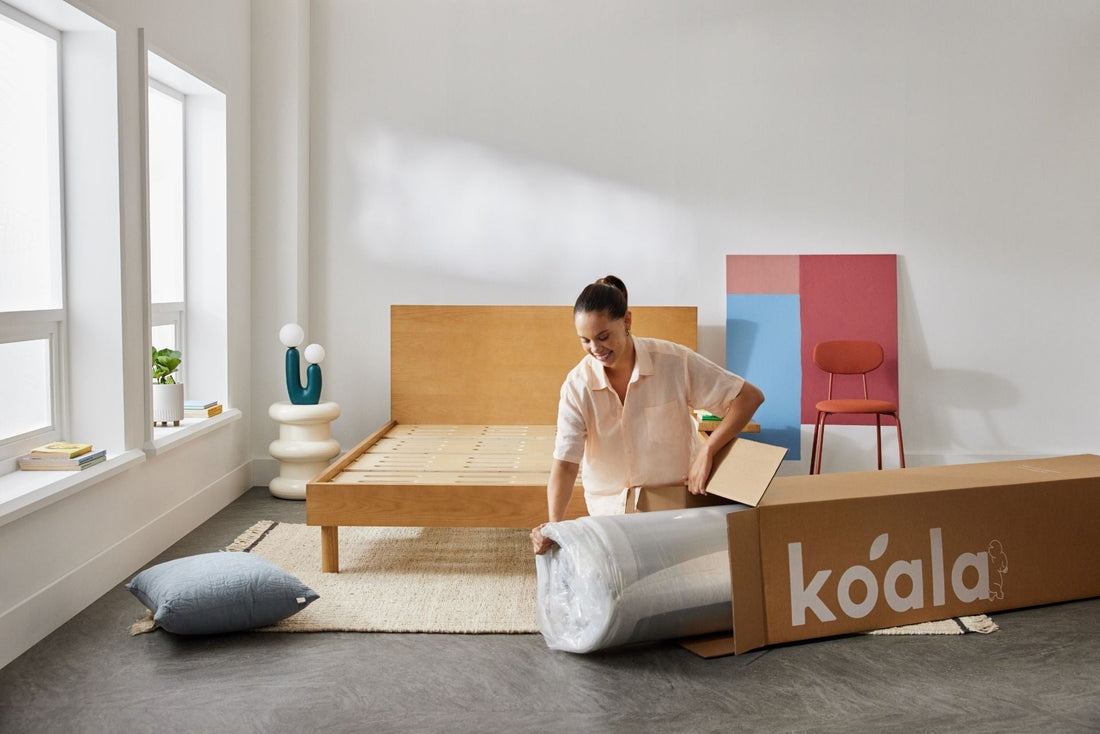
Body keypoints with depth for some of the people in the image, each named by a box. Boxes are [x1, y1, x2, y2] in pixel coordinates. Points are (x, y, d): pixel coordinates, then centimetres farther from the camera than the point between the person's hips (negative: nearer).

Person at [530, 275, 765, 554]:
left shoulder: (675, 362, -18)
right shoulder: (577, 385, -14)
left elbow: (749, 396, -15)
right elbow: (565, 463, -19)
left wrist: (706, 452, -24)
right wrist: (554, 524, -34)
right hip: (611, 510, 1)